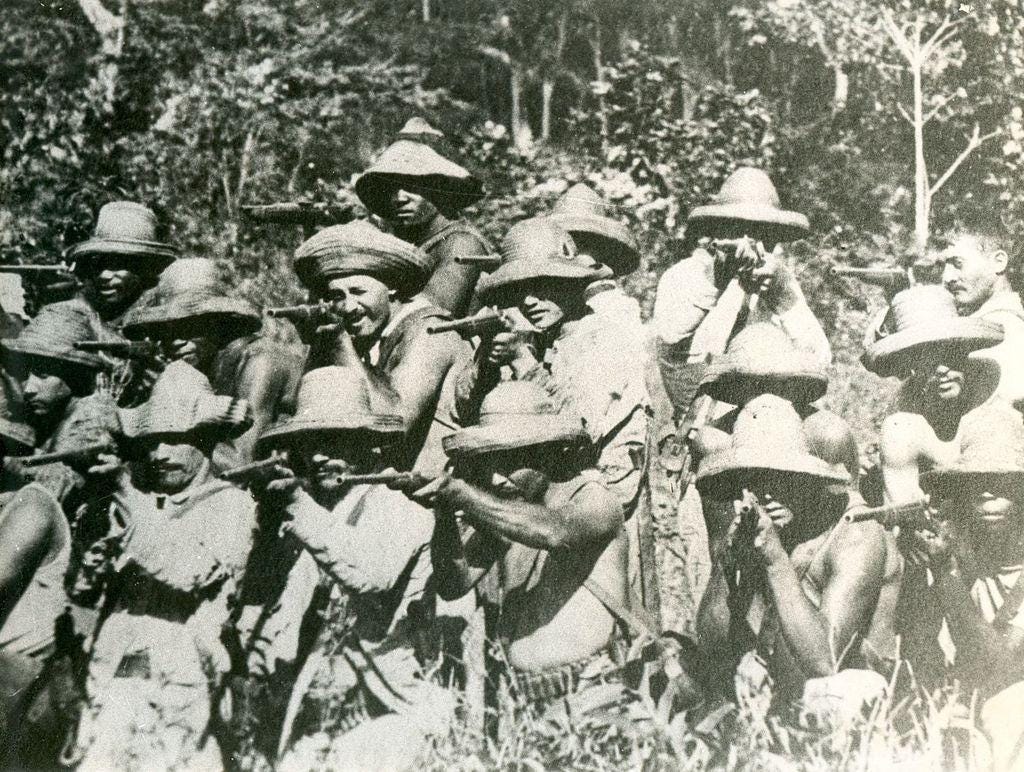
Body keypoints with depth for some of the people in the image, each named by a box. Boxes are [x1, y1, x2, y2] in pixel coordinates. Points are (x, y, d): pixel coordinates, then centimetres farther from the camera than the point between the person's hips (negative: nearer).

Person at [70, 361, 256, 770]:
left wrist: (127, 498, -14)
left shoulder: (232, 504, 0)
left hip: (178, 687, -4)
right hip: (110, 680, 4)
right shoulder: (134, 498, 12)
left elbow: (188, 571, -16)